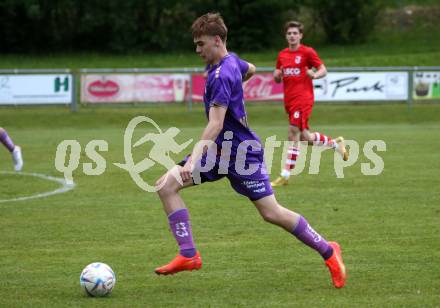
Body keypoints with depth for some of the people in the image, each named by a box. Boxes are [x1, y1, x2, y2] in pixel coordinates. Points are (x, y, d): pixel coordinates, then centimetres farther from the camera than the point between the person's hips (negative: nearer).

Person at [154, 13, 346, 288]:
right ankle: (189, 255, -7)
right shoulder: (232, 61, 5)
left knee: (271, 213, -6)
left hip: (241, 151, -10)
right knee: (166, 186, -5)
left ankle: (328, 252, 12)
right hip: (219, 149, 10)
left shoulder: (221, 76, -23)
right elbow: (250, 69, 30)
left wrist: (193, 160, -38)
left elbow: (215, 125, -31)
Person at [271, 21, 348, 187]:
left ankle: (285, 176, -13)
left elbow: (323, 70, -2)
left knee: (293, 134, -14)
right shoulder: (282, 55, 13)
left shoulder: (307, 52, -3)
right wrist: (277, 75, -4)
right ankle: (335, 143, 37)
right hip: (289, 100, 7)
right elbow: (277, 79, 19)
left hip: (303, 99, -7)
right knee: (305, 137, 11)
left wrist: (314, 75, -23)